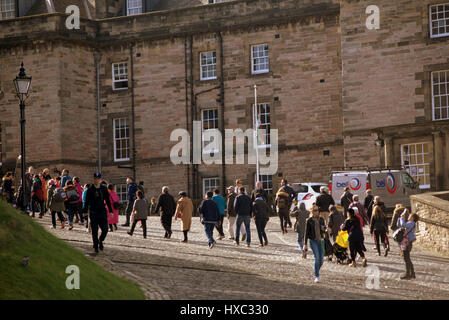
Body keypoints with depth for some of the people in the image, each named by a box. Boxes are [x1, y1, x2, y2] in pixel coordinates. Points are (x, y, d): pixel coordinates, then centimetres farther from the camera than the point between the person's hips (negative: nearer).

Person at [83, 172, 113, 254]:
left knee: (105, 230, -3)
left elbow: (107, 201, 11)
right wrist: (85, 211, -2)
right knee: (94, 232, 0)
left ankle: (100, 241, 25)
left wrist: (110, 211, 6)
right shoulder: (90, 190, -1)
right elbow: (87, 201, 3)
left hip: (103, 212, 2)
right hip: (93, 213, -2)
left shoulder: (104, 189, 6)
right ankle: (96, 247, 11)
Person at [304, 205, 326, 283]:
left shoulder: (321, 219, 8)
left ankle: (317, 271, 28)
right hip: (313, 241, -4)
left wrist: (323, 228, -9)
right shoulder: (309, 220, -2)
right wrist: (305, 243, -2)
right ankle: (316, 276, -7)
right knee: (317, 258, -13)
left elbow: (324, 231, 15)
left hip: (320, 240, 4)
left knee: (321, 259, 2)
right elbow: (307, 232, 0)